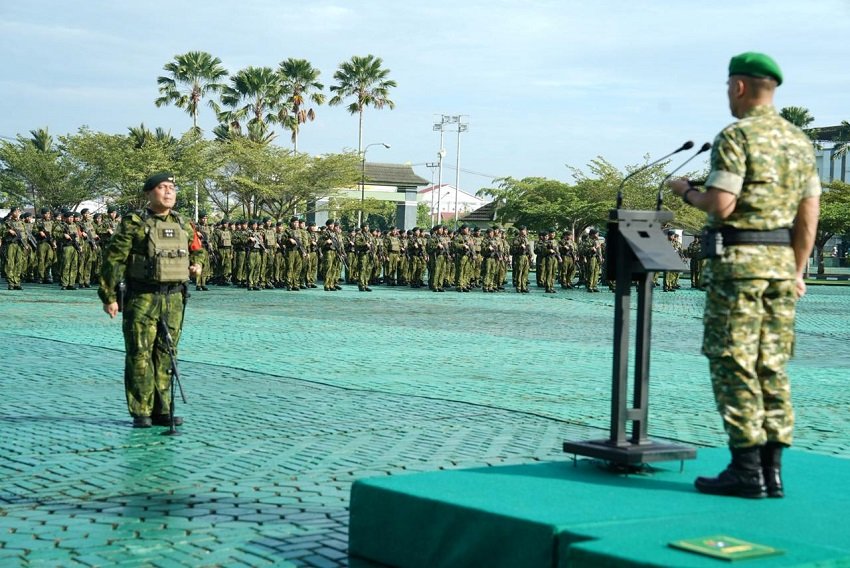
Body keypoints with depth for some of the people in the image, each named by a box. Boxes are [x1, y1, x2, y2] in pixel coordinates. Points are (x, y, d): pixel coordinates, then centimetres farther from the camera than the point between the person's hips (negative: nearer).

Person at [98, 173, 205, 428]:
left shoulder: (183, 226, 12)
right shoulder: (133, 224, -4)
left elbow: (197, 249, 31)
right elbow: (113, 260, -6)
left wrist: (197, 264, 8)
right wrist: (109, 296, -10)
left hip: (174, 299, 5)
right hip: (142, 298, -5)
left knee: (165, 355, 7)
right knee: (140, 355, -2)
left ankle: (162, 410, 14)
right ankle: (141, 412, 4)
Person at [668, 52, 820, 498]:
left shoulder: (736, 136, -10)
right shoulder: (800, 140, 13)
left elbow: (721, 205, -18)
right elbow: (809, 214, 12)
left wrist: (686, 191, 2)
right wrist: (797, 270, 17)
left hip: (739, 258, -7)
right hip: (781, 260, 7)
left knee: (733, 363, -3)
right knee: (772, 366, 9)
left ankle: (747, 469, -4)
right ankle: (772, 469, 10)